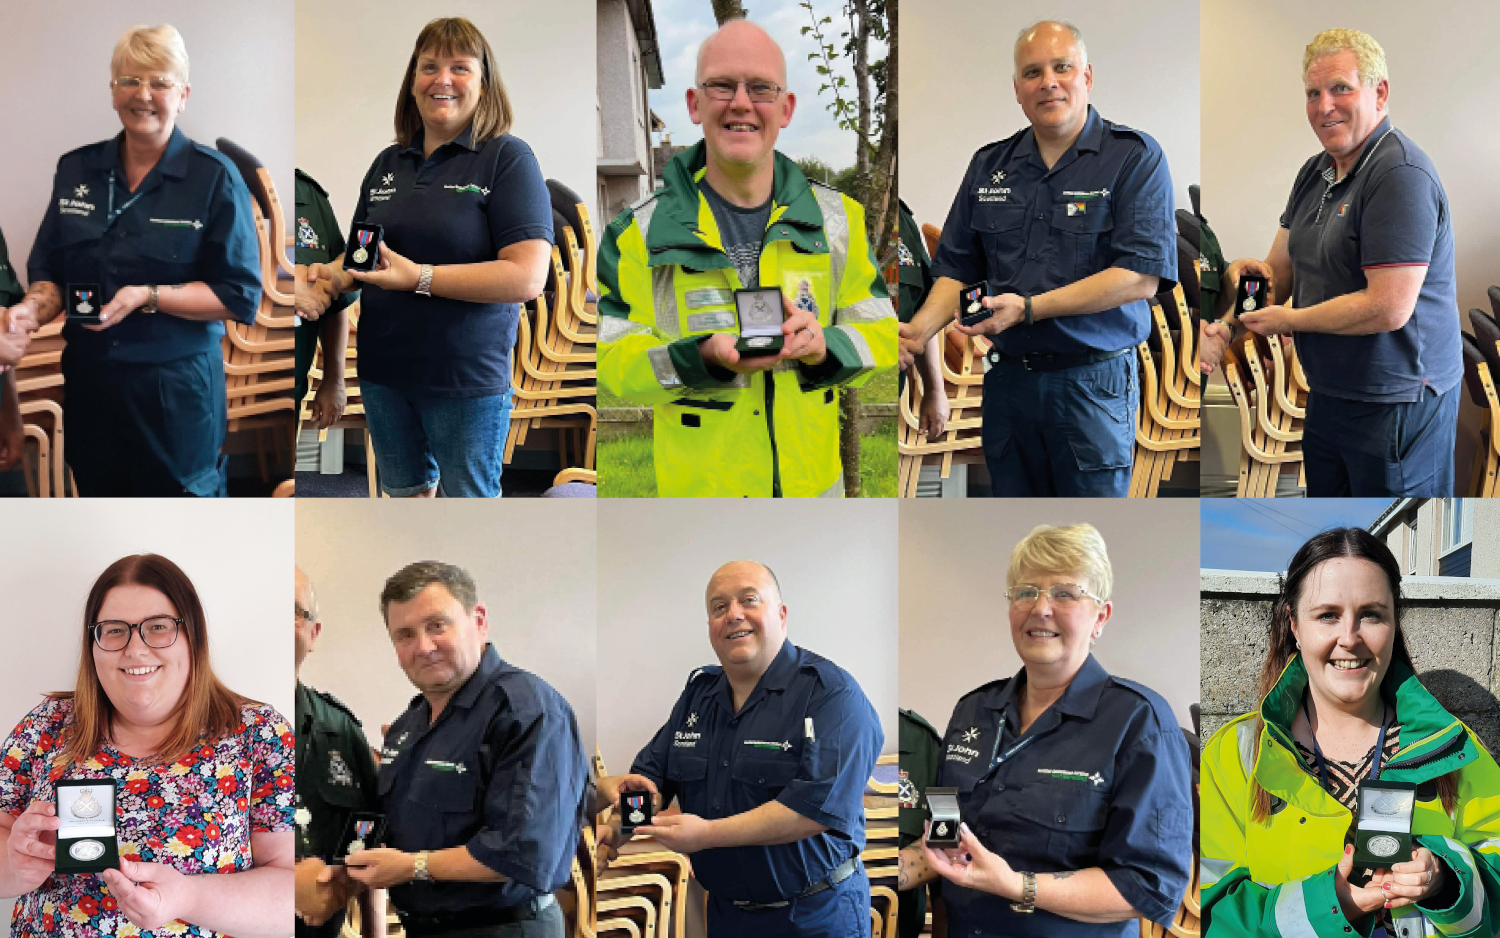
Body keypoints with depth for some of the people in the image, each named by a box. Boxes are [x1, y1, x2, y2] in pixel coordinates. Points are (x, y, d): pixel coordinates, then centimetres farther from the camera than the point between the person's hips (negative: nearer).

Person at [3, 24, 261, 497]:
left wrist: (149, 297, -21)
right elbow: (49, 270, 12)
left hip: (175, 389, -4)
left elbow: (239, 296, -10)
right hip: (89, 382, 4)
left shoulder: (215, 177, -8)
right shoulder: (77, 170, 7)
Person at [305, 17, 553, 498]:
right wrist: (332, 275, -3)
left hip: (467, 379, -6)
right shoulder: (388, 163, 10)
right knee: (404, 489, 20)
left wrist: (418, 277, -24)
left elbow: (527, 278, -21)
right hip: (382, 369, 6)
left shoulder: (508, 159, -11)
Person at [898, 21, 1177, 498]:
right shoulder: (988, 166, 12)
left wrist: (1028, 308, -19)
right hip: (1007, 381, 5)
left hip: (1093, 385, -4)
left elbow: (1142, 276, -14)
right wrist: (919, 329, -7)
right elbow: (957, 269, 14)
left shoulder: (1134, 157, -4)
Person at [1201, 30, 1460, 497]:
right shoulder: (1315, 172, 11)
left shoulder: (1402, 175, -20)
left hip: (1397, 405, -9)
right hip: (1328, 397, 9)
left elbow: (1389, 309, -26)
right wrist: (1225, 323, -7)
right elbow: (1279, 271, 13)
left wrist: (1288, 321, -14)